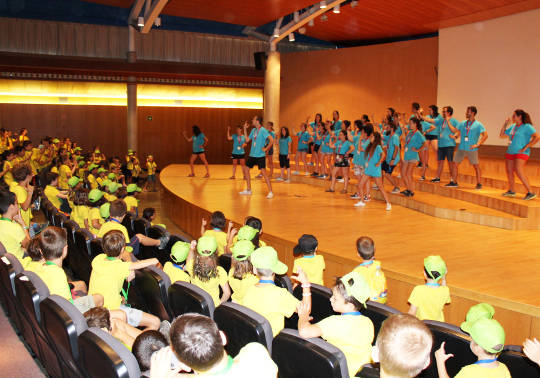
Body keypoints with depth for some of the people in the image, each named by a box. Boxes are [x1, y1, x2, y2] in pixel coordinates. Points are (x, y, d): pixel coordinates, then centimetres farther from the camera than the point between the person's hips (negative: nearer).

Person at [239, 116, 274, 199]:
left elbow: (271, 140, -19)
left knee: (263, 173, -12)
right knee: (246, 169, 11)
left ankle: (270, 192, -8)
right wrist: (245, 129, 12)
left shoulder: (263, 130, -13)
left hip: (260, 155, -8)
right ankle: (248, 190, 22)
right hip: (252, 155, 8)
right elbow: (247, 140, 15)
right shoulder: (253, 130, 11)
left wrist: (266, 149, -16)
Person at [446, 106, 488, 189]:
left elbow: (485, 135, -10)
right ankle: (454, 182, 13)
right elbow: (454, 130, 14)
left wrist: (478, 144, -15)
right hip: (461, 148, 5)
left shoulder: (478, 125, -5)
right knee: (455, 164, 3)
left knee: (476, 166, 1)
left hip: (472, 149, -5)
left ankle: (479, 184, 9)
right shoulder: (463, 123, 10)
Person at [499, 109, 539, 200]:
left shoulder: (527, 127, -10)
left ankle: (531, 192, -15)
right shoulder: (512, 126, 12)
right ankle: (511, 191, 26)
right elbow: (502, 135, 20)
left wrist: (526, 147, -19)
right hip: (510, 152, 8)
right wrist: (505, 124, 11)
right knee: (509, 171, 11)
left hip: (521, 153, -8)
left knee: (519, 172, -19)